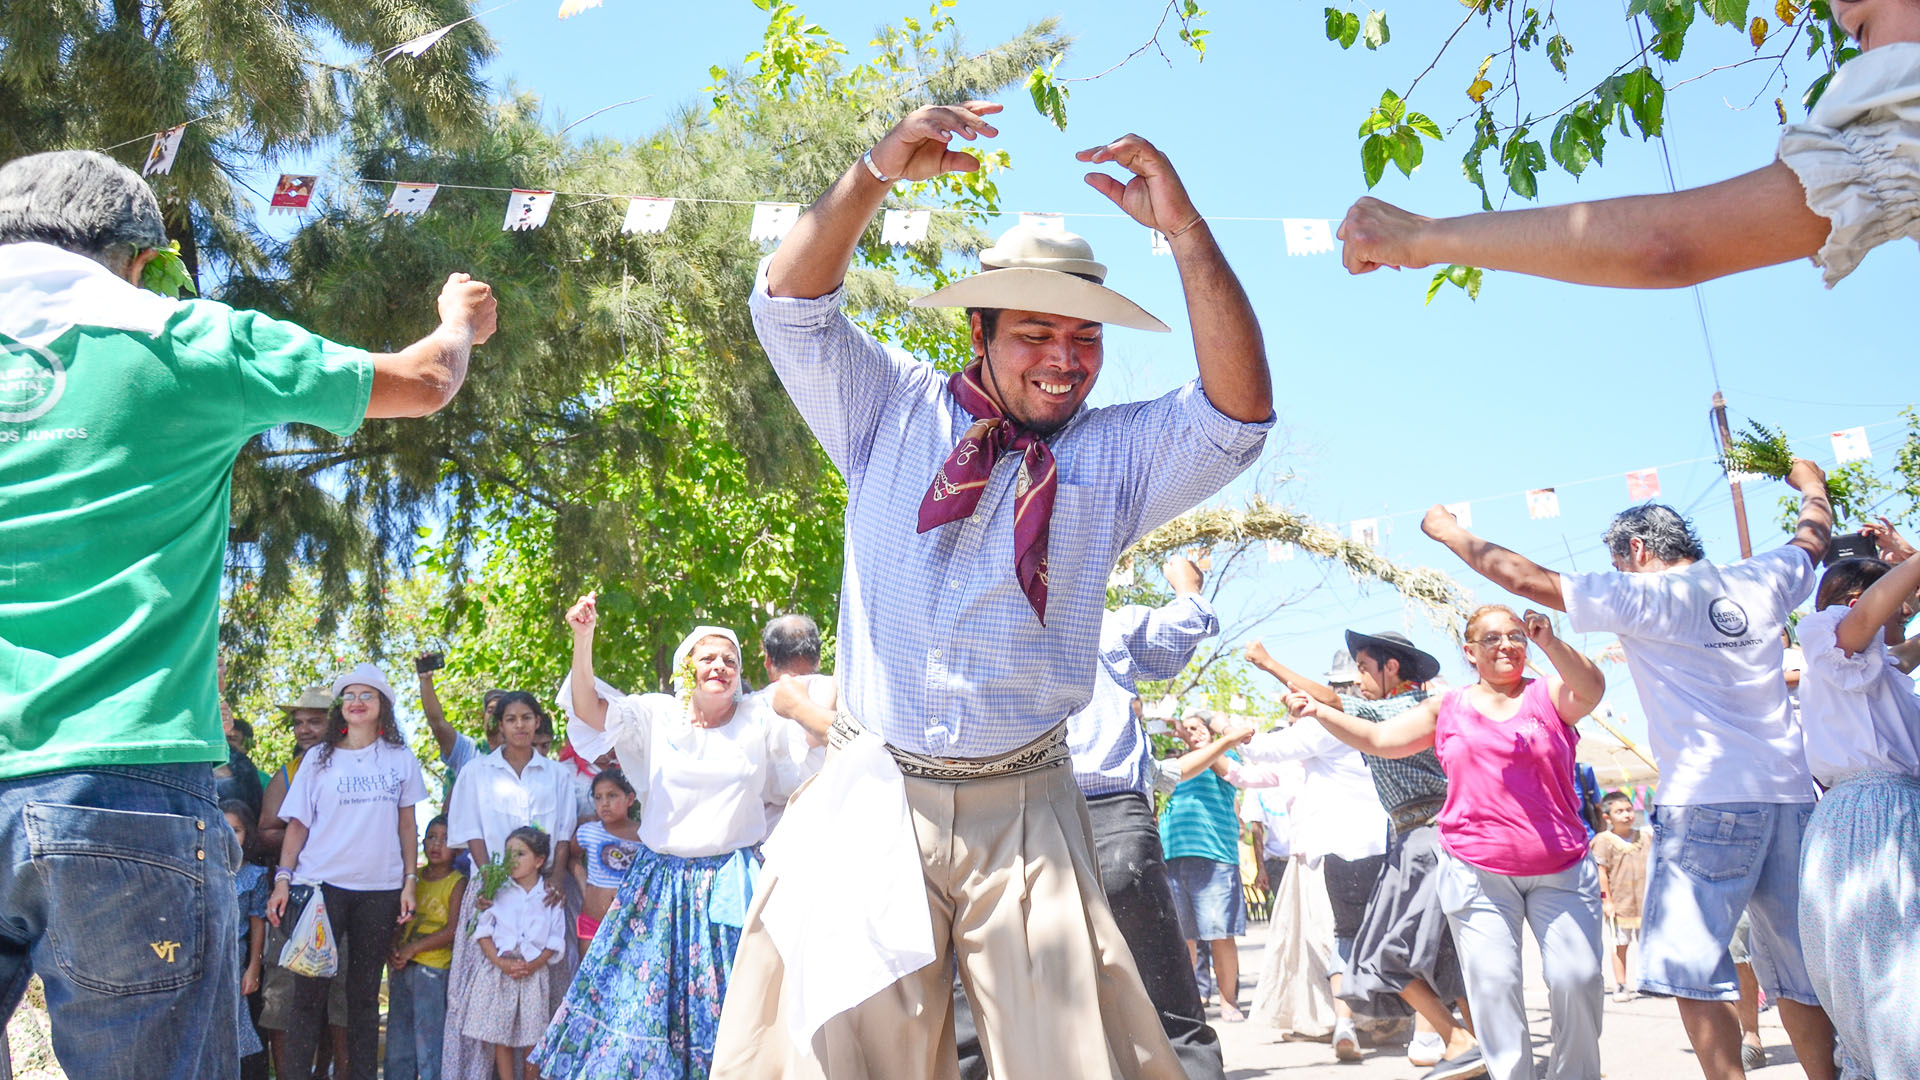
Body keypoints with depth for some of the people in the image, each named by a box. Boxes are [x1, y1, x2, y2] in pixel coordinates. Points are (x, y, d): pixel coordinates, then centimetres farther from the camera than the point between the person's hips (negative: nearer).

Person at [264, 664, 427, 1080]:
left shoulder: (401, 759, 8)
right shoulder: (319, 758, 7)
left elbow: (406, 826, 9)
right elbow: (298, 824, 5)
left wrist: (410, 881, 3)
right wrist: (283, 879, -4)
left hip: (380, 890, 1)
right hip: (321, 884, -1)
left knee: (364, 994, 7)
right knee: (309, 991, -2)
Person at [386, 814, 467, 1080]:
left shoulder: (457, 883, -5)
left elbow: (453, 930, -12)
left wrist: (413, 949, -14)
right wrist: (394, 949, -4)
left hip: (433, 968, -6)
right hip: (401, 966, 6)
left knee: (428, 1035, -4)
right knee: (398, 1033, 12)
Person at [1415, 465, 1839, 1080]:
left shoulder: (1644, 596, -6)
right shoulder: (1757, 581, 11)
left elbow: (1526, 578, -6)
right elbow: (1814, 537, 33)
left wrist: (1451, 533, 7)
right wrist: (1810, 483, 54)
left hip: (1707, 800, -7)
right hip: (1791, 793, 7)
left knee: (1691, 970, -3)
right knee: (1798, 968, 14)